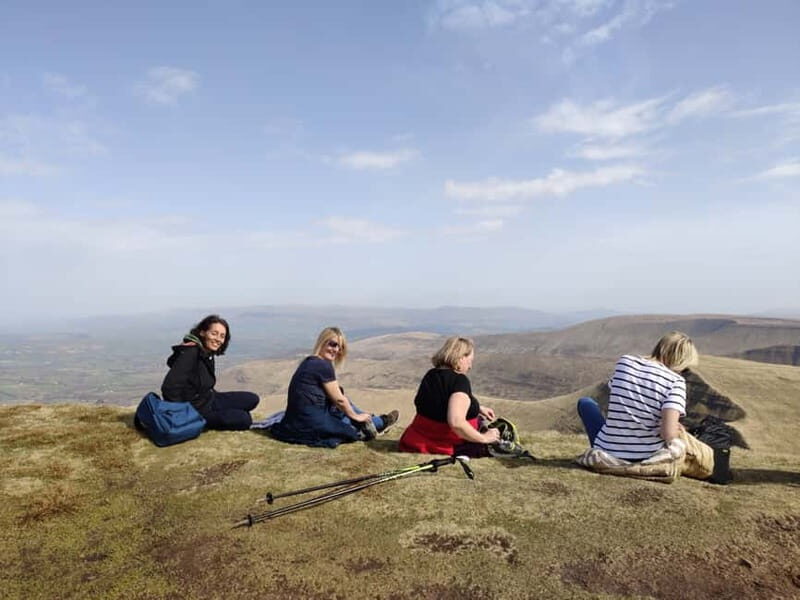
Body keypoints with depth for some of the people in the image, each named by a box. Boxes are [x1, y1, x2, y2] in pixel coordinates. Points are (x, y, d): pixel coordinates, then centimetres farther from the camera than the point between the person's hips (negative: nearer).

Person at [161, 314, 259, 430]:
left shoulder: (208, 353, 1)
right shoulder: (190, 354, -26)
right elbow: (169, 388, -29)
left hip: (209, 399, 8)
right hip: (196, 409, -8)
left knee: (253, 399, 6)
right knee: (245, 420, -14)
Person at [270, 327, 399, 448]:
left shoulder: (310, 361, 11)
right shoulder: (323, 365, -17)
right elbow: (339, 399, -9)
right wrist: (355, 416, 7)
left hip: (299, 418, 9)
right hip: (311, 422, -9)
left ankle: (373, 420, 28)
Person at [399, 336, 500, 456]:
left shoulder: (431, 375, 6)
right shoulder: (460, 380, -19)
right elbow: (456, 422, -31)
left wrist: (478, 408, 22)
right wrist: (484, 438, -17)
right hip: (447, 447, -8)